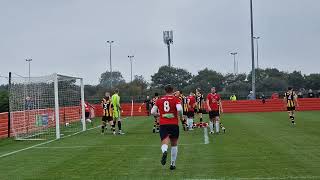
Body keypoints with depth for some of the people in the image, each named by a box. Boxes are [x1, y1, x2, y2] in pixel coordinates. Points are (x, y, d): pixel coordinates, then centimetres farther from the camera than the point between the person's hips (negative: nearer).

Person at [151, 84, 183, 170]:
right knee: (174, 144, 16)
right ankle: (172, 164, 19)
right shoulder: (176, 99, 0)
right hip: (174, 124, -1)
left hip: (163, 124, 1)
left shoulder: (159, 100, 8)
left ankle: (164, 151, -43)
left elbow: (153, 112, 8)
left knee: (164, 143, -6)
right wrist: (181, 117, 1)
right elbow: (179, 109, -18)